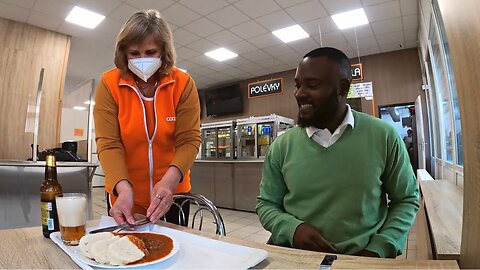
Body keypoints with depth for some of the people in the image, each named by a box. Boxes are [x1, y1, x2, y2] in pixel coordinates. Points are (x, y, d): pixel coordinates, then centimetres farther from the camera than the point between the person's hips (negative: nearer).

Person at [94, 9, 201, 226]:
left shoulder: (183, 84, -10)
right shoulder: (109, 83, -9)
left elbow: (189, 140, -14)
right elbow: (108, 143, -14)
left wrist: (169, 180, -30)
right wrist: (123, 187, -30)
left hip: (170, 193, 1)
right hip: (124, 195, 0)